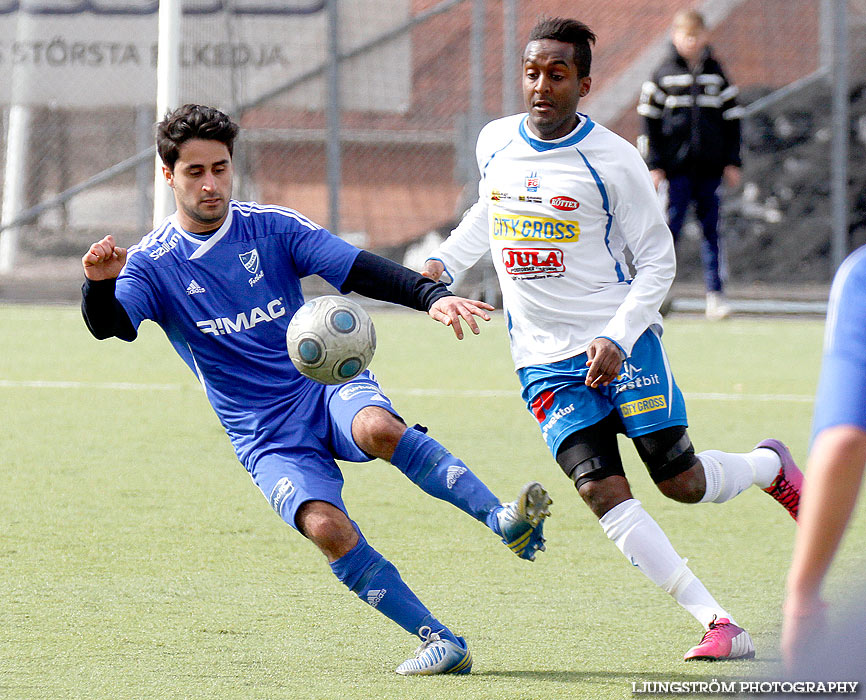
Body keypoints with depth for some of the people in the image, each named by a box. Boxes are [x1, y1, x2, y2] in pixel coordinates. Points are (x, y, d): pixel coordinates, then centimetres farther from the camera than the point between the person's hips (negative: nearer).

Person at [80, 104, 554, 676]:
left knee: (378, 428, -37)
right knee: (326, 526, -27)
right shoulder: (153, 263, 0)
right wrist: (100, 285, -41)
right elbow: (110, 324, -17)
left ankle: (505, 521, -34)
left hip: (328, 386, 0)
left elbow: (361, 271, -4)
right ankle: (440, 643, -21)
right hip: (266, 436, 0)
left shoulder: (272, 227, 3)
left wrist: (432, 296, -21)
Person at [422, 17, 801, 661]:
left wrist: (617, 338, -17)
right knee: (602, 491, -13)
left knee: (682, 482, 0)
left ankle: (772, 466, 36)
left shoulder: (613, 160, -11)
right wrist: (442, 265, 11)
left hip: (624, 342, -3)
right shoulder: (495, 144, 3)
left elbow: (657, 261, -5)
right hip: (543, 360, 3)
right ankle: (719, 626, -13)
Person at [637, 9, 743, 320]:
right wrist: (654, 164, -4)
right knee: (671, 224, -5)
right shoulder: (664, 74, 2)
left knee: (711, 227, 1)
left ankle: (715, 293, 4)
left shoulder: (716, 74, 8)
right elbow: (650, 121, 3)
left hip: (710, 165, 2)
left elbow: (731, 119, 13)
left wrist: (732, 162, 6)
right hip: (676, 165, -2)